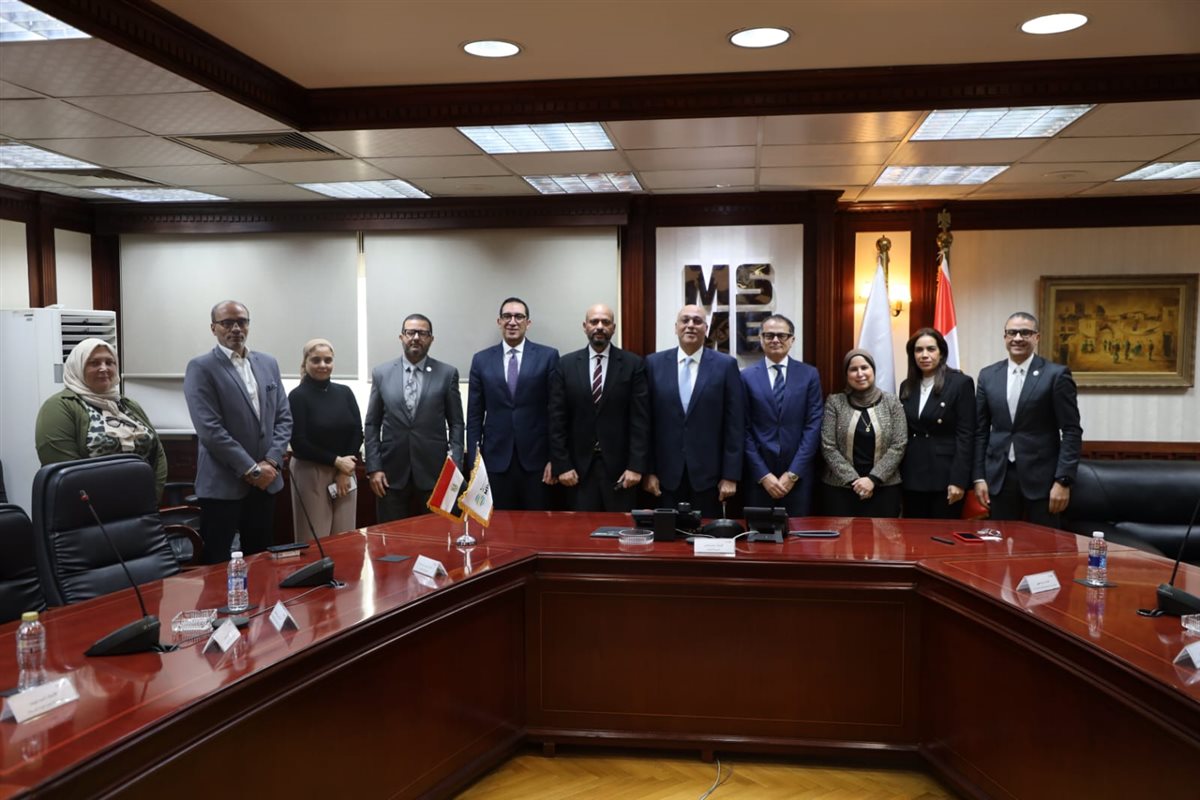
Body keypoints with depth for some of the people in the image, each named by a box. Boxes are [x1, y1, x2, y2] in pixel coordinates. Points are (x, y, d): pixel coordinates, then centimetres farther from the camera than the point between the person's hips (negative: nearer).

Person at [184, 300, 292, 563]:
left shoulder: (268, 364, 11)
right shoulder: (201, 368, -6)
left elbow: (284, 417, 9)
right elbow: (210, 429, -14)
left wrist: (271, 462, -5)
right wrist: (250, 469, -15)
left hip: (265, 481, 5)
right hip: (223, 484, -5)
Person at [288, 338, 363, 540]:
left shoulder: (345, 392, 7)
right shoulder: (298, 396, -6)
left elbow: (357, 433, 5)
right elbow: (299, 443, -9)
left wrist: (345, 471, -5)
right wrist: (336, 461, -11)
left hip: (345, 471, 4)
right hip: (310, 474, -4)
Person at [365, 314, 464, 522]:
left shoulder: (447, 374, 2)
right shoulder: (381, 373, 6)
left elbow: (456, 424, 3)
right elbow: (372, 425, 7)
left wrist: (455, 467, -5)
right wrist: (373, 468, -1)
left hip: (433, 473, -1)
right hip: (392, 473, 1)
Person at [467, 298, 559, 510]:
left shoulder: (548, 356, 1)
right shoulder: (482, 360, 7)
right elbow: (474, 415, 7)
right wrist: (473, 462, 2)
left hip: (536, 459, -1)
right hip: (495, 459, 1)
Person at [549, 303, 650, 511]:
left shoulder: (633, 364, 0)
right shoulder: (566, 365, 4)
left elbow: (640, 419, -3)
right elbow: (557, 419, 2)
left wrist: (636, 466, -9)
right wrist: (562, 465, -4)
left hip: (619, 466, -1)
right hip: (579, 467, 1)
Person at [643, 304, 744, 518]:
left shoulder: (726, 365, 0)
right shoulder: (654, 363, 4)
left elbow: (735, 424, -1)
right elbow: (646, 421, 4)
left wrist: (731, 476, -5)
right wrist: (648, 470, 0)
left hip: (708, 474, -1)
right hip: (667, 474, 1)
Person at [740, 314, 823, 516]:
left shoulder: (809, 375, 4)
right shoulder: (747, 376, 3)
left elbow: (813, 425, -1)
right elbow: (744, 430, -1)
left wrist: (793, 473, -8)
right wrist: (763, 474, -8)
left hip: (799, 474, 0)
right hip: (758, 475, 0)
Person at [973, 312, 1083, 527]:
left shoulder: (1056, 374, -4)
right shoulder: (988, 375, 8)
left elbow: (1071, 431, -5)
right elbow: (981, 430, 9)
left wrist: (1063, 480, -11)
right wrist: (979, 477, 4)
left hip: (1041, 477, -3)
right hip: (999, 477, 3)